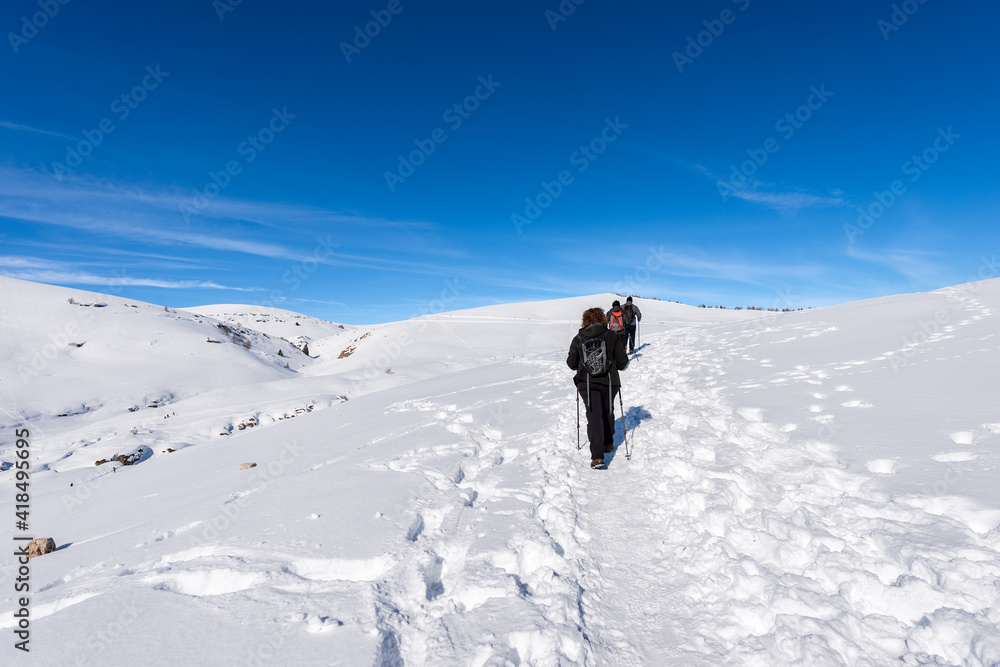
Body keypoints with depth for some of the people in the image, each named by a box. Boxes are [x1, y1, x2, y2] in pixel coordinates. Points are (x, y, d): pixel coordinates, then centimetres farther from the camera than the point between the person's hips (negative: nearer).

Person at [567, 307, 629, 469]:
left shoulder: (578, 339, -2)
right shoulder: (612, 336, -2)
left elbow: (571, 364, 3)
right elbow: (622, 361, -2)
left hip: (587, 382, -1)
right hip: (609, 381, 1)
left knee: (594, 415, -3)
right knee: (608, 411, 23)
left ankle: (597, 456, -14)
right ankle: (608, 443, 39)